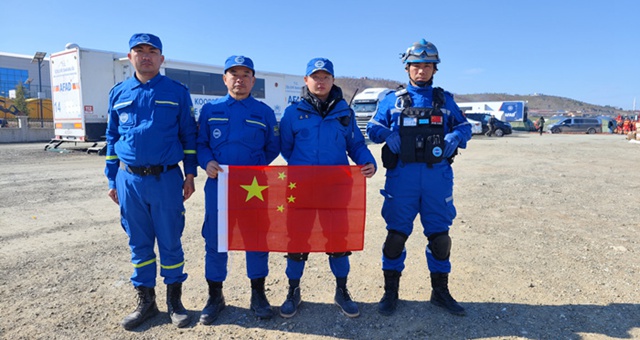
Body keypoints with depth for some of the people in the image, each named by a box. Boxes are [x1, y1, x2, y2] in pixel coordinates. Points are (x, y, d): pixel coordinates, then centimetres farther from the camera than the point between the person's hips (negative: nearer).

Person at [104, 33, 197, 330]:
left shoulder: (177, 92, 2)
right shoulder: (118, 93, 10)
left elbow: (189, 135, 3)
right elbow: (112, 138, 14)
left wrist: (190, 174, -3)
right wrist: (112, 179, 10)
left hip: (166, 179, -3)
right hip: (129, 180, 3)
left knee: (170, 243, 5)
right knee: (139, 244, 12)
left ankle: (174, 301, 22)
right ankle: (145, 301, 27)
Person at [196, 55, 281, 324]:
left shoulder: (264, 112, 6)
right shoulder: (210, 110, 7)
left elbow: (273, 148, 10)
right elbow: (200, 143, 10)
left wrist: (256, 166, -1)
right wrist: (207, 162, -9)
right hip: (218, 184, 1)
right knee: (215, 240, 6)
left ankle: (258, 295, 24)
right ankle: (215, 296, 24)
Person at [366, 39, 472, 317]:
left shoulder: (445, 100, 13)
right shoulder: (392, 100, 9)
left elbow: (464, 127, 16)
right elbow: (373, 127, 8)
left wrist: (455, 138, -6)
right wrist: (387, 134, -13)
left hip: (438, 176, 2)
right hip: (402, 176, -2)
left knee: (439, 234, 9)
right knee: (396, 233, 2)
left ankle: (440, 291, 27)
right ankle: (390, 291, 19)